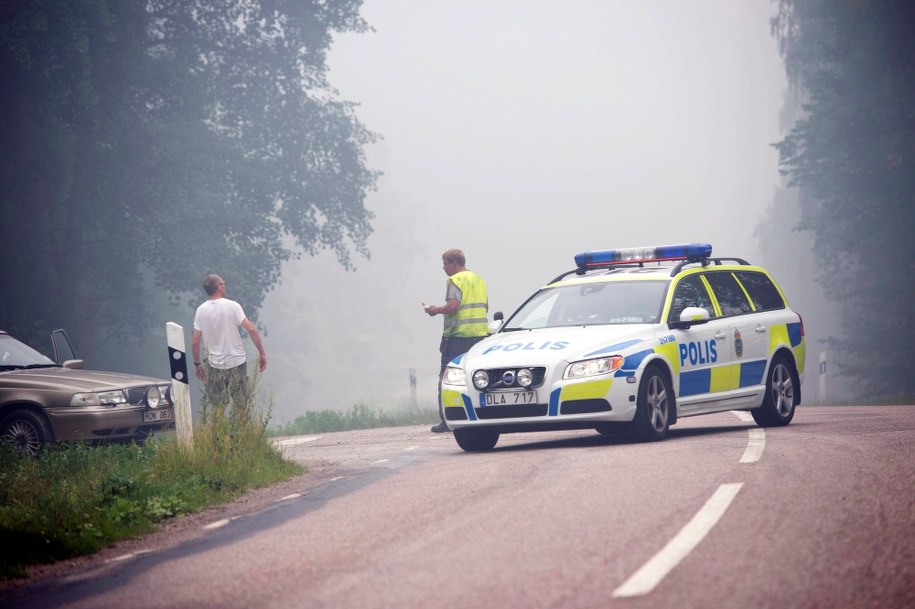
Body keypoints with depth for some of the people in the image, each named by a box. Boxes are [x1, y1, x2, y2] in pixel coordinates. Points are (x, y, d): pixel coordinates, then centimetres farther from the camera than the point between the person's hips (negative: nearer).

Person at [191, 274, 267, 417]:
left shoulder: (201, 310, -3)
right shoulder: (232, 306, -11)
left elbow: (195, 342, -3)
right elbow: (251, 329, -16)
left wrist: (197, 363, 10)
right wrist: (262, 353, -7)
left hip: (215, 365, 2)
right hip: (237, 362, -2)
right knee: (240, 406, 9)